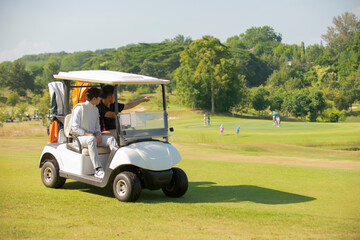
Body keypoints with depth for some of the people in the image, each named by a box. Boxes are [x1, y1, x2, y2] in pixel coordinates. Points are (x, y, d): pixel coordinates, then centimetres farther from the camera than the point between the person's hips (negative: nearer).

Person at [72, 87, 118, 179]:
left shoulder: (95, 109, 14)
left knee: (111, 139, -18)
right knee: (91, 139, -40)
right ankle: (98, 170, -44)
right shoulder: (79, 108, -9)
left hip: (93, 136, 7)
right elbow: (74, 128, -13)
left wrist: (98, 134, -3)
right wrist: (88, 134, -21)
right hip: (80, 137, -7)